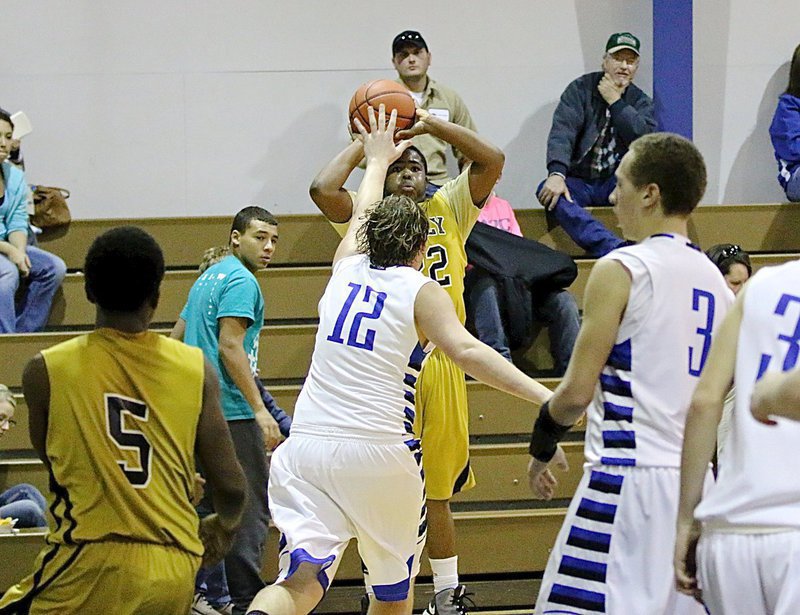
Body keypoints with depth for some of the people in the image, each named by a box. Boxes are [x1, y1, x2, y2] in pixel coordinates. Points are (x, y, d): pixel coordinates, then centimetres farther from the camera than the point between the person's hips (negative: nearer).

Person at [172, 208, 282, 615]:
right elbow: (231, 346, -20)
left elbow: (176, 340, 24)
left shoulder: (209, 277, 19)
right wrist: (260, 410, -22)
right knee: (251, 509, -6)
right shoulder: (241, 281, -11)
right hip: (232, 411, -10)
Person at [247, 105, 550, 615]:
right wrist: (543, 396, -22)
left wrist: (378, 161, 53)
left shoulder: (347, 267, 14)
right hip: (380, 452, -3)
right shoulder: (423, 292, 2)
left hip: (309, 444, 3)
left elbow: (362, 215, 36)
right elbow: (468, 351, -15)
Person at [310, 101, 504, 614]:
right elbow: (323, 189, -14)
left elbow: (493, 161, 1)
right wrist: (364, 144, -1)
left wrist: (432, 124, -2)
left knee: (438, 494, 11)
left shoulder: (449, 211, 12)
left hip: (440, 365, 2)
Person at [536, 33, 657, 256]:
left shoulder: (641, 101, 8)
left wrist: (615, 102, -13)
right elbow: (562, 132, -16)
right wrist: (557, 173, -33)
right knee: (547, 190, -35)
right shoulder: (581, 89, 0)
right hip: (578, 183, -2)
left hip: (616, 184, 2)